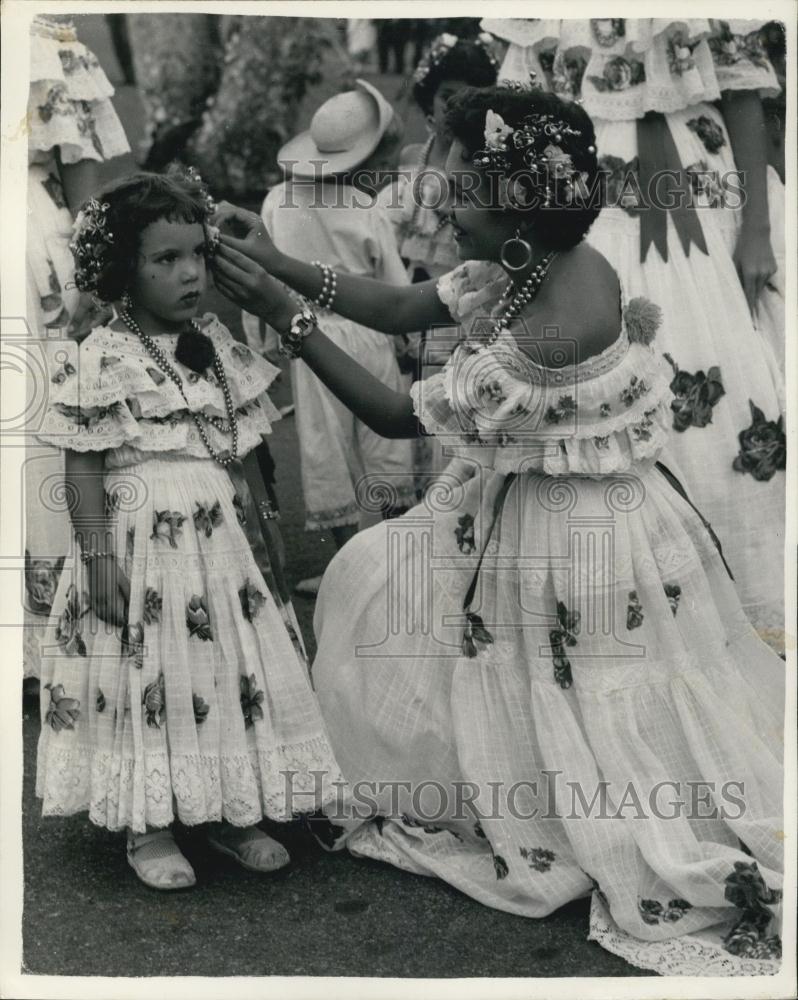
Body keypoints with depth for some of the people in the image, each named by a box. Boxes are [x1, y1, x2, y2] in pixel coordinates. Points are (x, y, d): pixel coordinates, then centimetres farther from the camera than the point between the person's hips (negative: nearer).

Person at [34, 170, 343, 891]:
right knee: (147, 676, 2)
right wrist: (98, 554, -15)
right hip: (144, 541, -6)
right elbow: (83, 464, -10)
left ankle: (231, 813, 26)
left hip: (222, 538, 6)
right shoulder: (103, 359, -9)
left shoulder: (217, 345, 8)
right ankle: (148, 827, 19)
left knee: (234, 667, 10)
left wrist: (264, 525, 13)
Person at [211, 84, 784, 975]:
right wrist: (283, 262, -3)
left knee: (606, 729, 7)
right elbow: (404, 308, 4)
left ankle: (727, 871, 30)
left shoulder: (548, 333, -33)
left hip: (576, 534, -9)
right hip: (525, 505, 9)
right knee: (375, 578, 15)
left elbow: (397, 416, -23)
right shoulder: (536, 264, -7)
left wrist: (282, 313, -21)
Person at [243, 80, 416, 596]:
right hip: (369, 335, 0)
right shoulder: (369, 213, -9)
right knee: (384, 445, 14)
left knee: (328, 451, 9)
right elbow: (397, 292, -4)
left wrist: (257, 341, 11)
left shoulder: (279, 200, -4)